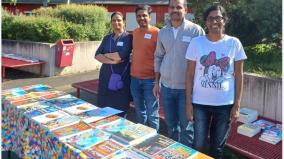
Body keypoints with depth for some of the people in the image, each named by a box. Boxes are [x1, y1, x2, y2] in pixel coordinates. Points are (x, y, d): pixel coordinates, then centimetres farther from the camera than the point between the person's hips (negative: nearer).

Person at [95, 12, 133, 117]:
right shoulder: (107, 38, 13)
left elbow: (121, 56, -16)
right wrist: (112, 61, -13)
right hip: (106, 76, 5)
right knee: (104, 109, 7)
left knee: (120, 111, 3)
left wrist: (106, 55, -1)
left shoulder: (128, 37, -3)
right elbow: (97, 55, 3)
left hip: (121, 78, -4)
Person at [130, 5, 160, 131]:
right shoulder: (134, 33, 10)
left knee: (152, 113, 3)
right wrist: (132, 71, 15)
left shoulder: (156, 32, -9)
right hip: (134, 78, 6)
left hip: (150, 79, -6)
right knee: (140, 111, 18)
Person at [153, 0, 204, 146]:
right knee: (171, 125, 17)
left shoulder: (196, 30, -8)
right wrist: (157, 82, 10)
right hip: (166, 86, 5)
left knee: (186, 127, 4)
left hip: (187, 87, -4)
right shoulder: (162, 32, 6)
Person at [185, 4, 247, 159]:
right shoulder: (196, 42, -4)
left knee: (218, 146, 15)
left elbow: (238, 75, 1)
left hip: (225, 103, 1)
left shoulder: (234, 43, -3)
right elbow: (190, 74, 0)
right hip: (200, 103, 0)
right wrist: (188, 102, -3)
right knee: (198, 145, 7)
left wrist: (237, 104, -2)